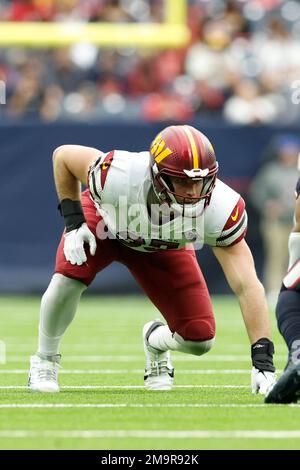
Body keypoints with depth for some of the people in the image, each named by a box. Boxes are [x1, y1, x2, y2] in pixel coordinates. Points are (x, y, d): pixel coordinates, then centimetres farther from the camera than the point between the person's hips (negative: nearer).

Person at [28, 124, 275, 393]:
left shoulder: (220, 208, -39)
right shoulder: (118, 177, -43)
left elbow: (246, 286, -36)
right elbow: (63, 156, -21)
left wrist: (262, 361, -41)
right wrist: (73, 222, -24)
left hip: (164, 246, 1)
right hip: (103, 219, -1)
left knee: (200, 339, -11)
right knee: (68, 279, -32)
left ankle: (157, 341, 27)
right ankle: (45, 360, -2)